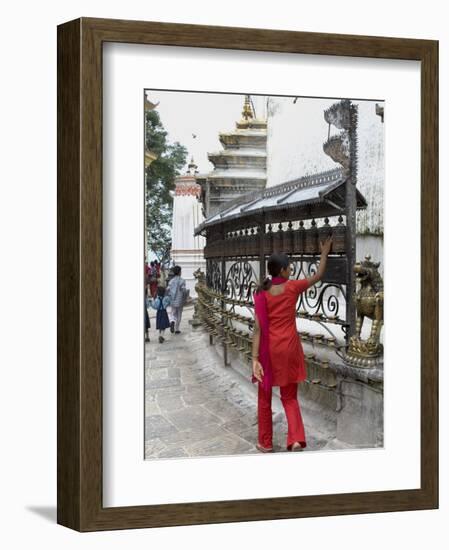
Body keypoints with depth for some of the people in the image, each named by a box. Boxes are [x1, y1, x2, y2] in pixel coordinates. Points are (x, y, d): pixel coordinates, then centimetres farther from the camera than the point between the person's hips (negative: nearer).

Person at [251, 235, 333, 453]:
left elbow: (258, 328, -11)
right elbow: (318, 275, 9)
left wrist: (255, 358, -12)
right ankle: (296, 439, -4)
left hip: (269, 348, 0)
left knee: (265, 397, 15)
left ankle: (265, 443, 22)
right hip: (289, 347, 0)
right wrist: (324, 253, 22)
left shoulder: (261, 294, -6)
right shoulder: (292, 287, -7)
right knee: (289, 396, 14)